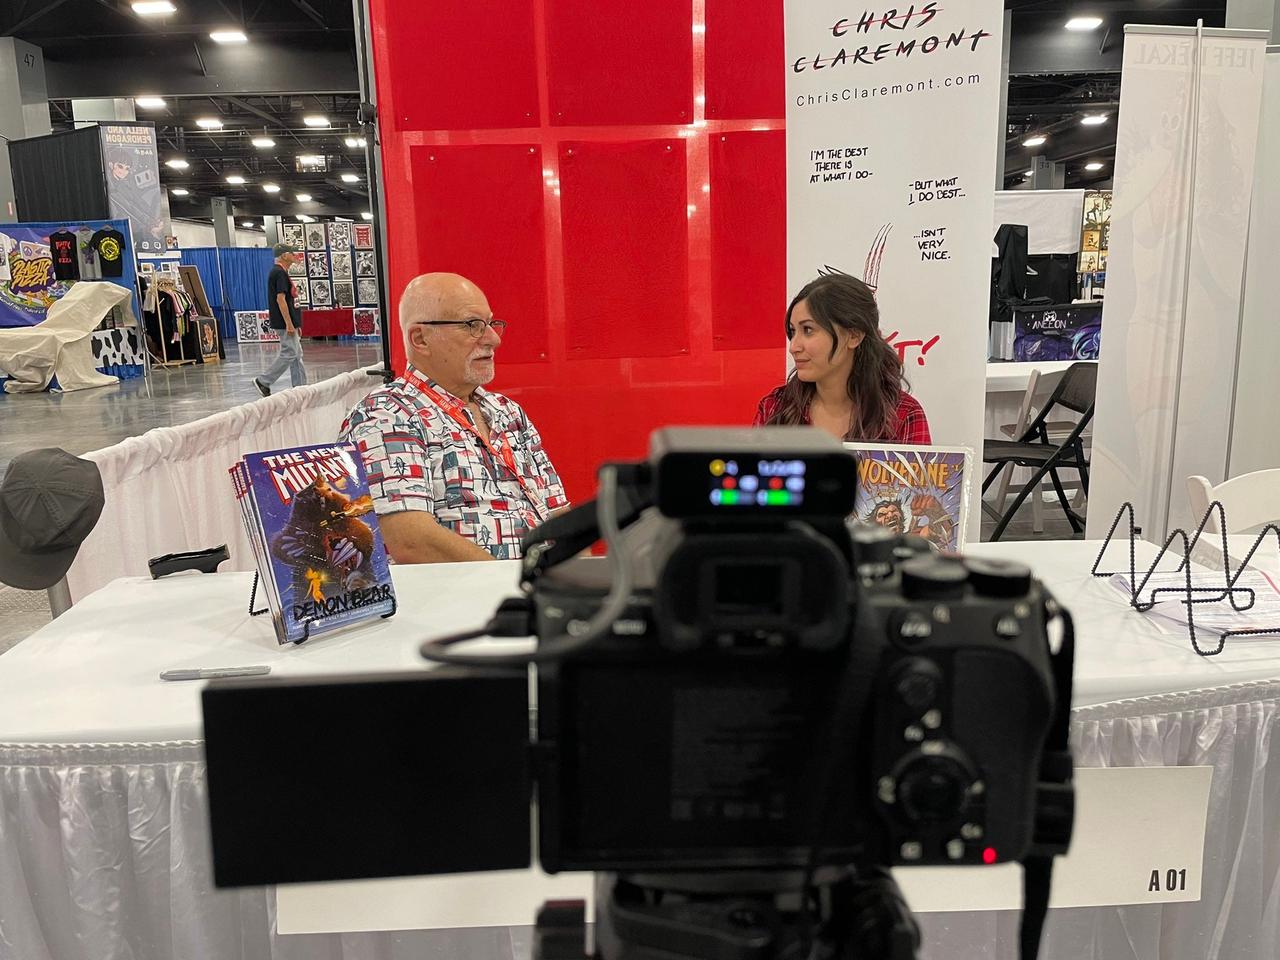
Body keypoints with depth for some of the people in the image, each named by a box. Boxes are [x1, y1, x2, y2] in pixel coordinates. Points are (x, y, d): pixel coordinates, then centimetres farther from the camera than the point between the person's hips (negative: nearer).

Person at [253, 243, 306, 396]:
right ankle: (263, 381, -1)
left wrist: (295, 324, 20)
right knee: (289, 353, -7)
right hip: (285, 322, -10)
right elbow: (280, 299, -21)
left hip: (289, 322, 10)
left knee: (296, 354, 10)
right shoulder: (279, 273, -15)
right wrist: (289, 324, -22)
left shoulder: (281, 272, 17)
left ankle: (299, 387, 13)